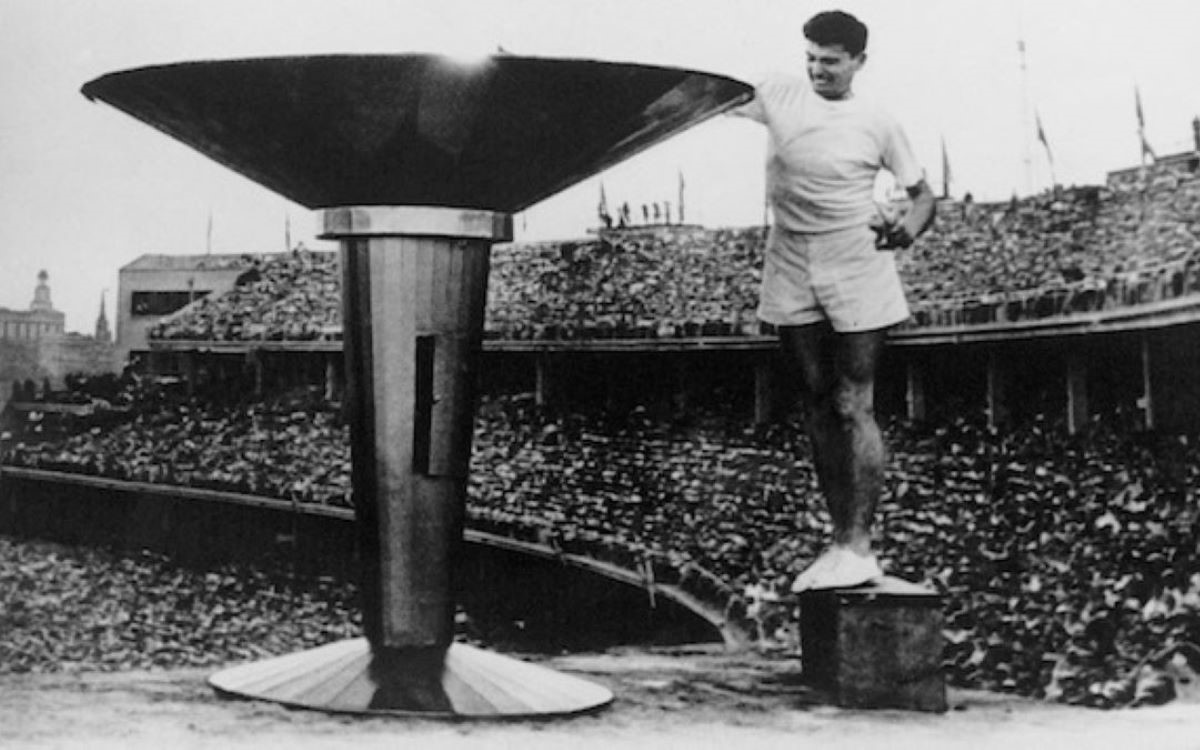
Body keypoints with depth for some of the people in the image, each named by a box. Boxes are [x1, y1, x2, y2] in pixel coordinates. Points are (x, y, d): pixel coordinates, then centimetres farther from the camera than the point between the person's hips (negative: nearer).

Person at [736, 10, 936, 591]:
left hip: (856, 273, -4)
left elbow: (923, 194, 6)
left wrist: (908, 229, -15)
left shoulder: (877, 125, -1)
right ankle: (840, 541, 12)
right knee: (817, 408, 6)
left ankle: (859, 548, -6)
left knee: (853, 408, -8)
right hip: (792, 274, 4)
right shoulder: (780, 92, 7)